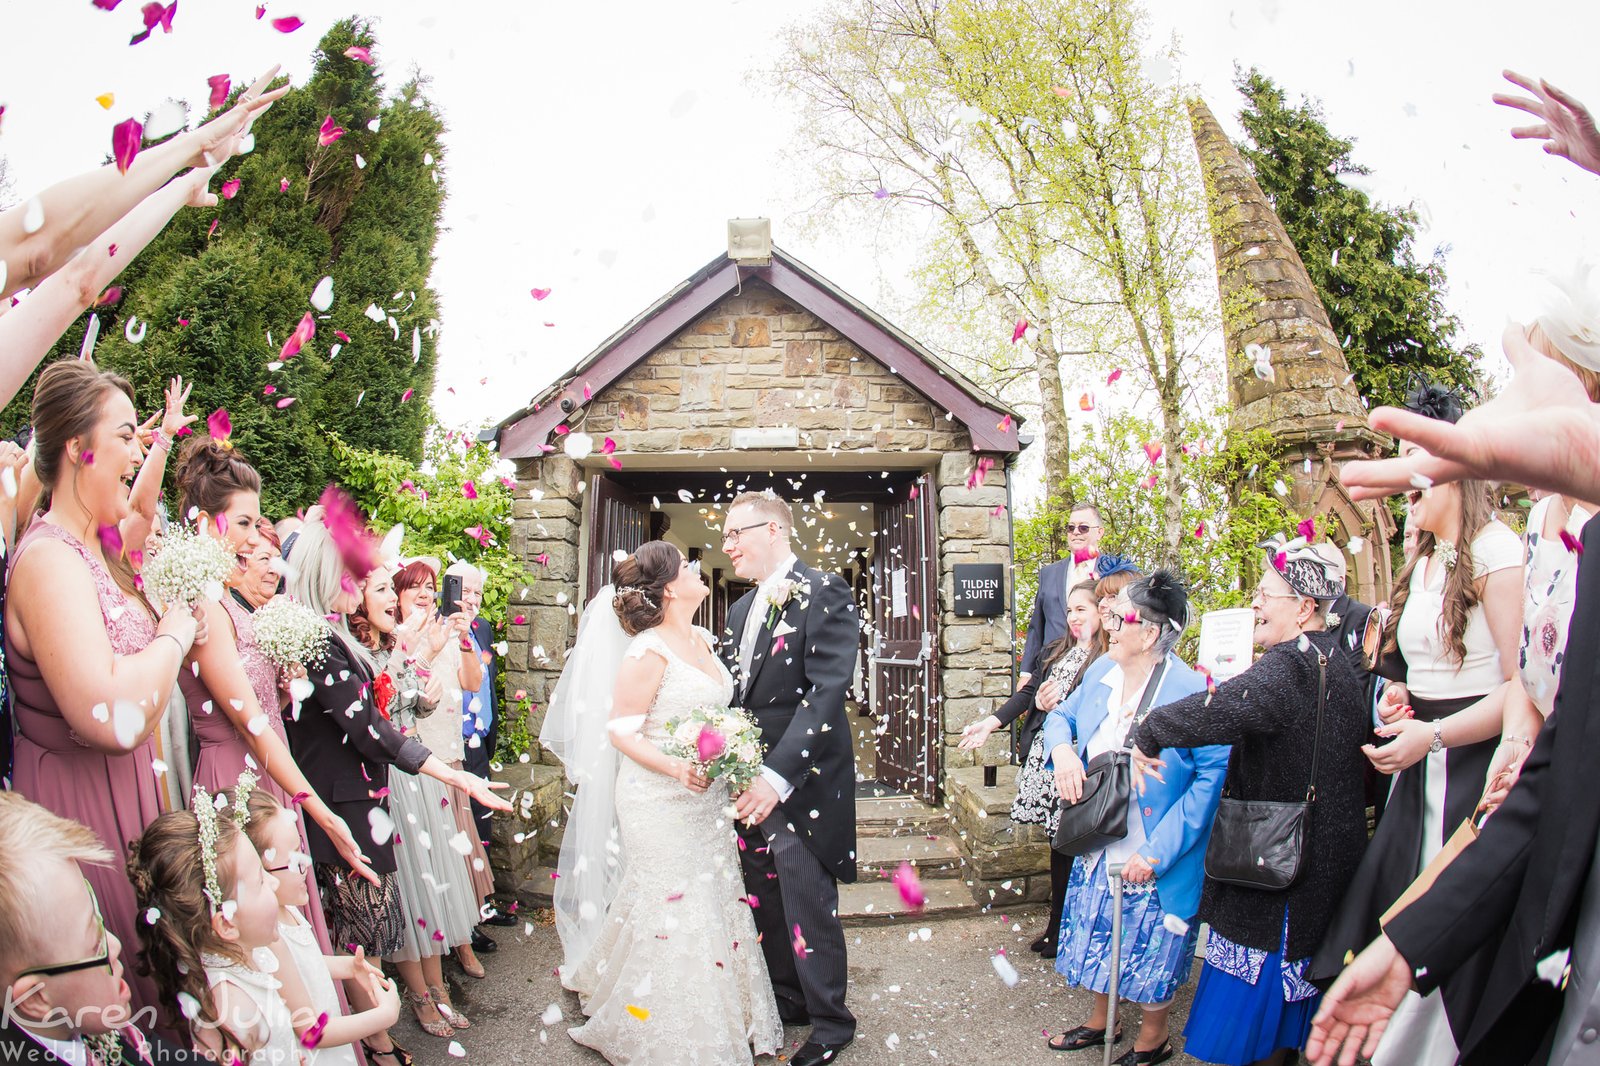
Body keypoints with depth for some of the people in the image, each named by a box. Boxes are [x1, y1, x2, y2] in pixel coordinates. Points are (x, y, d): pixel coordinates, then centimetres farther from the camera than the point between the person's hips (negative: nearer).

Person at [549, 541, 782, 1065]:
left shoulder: (703, 641, 8)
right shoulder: (648, 652, -16)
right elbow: (620, 730, -16)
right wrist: (676, 768, -28)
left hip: (708, 800, 8)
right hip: (661, 804, -8)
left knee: (716, 902, 14)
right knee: (672, 911, 0)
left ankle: (721, 1022, 32)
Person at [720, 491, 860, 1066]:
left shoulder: (824, 593, -12)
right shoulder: (741, 608, 14)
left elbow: (826, 693, -21)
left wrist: (776, 777, -27)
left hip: (801, 785, -7)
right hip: (749, 785, 8)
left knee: (810, 909, 3)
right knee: (765, 905, 17)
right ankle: (787, 999, 37)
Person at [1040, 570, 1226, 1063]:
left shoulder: (1190, 691, -24)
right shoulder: (1102, 671, -3)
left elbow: (1212, 775, -22)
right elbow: (1062, 715, 14)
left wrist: (1156, 851, -23)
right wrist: (1061, 748, -11)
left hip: (1151, 860, -6)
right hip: (1097, 847, 6)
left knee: (1150, 954, 12)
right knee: (1096, 938, 20)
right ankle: (1100, 1021, 45)